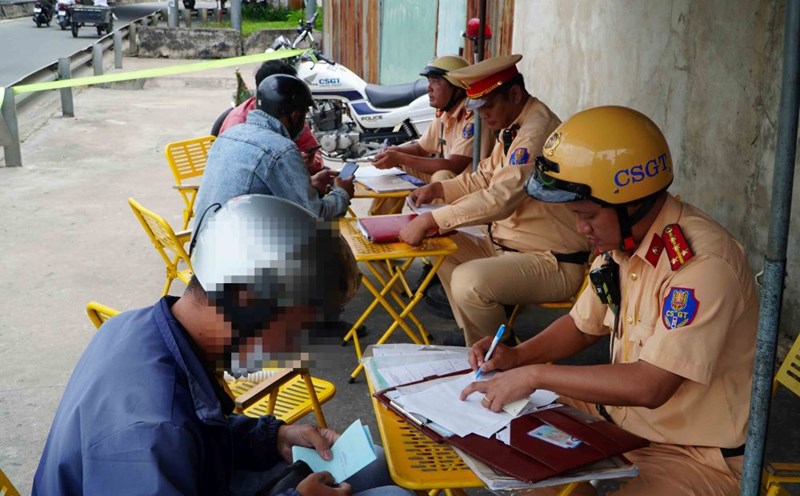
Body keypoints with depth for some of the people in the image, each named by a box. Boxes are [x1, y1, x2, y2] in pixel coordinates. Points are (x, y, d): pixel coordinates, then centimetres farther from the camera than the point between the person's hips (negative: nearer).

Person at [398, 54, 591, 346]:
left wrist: (429, 221, -30)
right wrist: (438, 189, 1)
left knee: (468, 281, -28)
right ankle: (472, 337, 19)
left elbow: (500, 199, -32)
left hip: (552, 263, -11)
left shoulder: (537, 130, -24)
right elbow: (485, 177, 18)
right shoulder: (513, 127, 8)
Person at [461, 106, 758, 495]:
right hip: (624, 414, 8)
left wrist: (535, 375, -24)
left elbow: (649, 387, -31)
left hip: (697, 458, -8)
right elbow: (583, 324, 14)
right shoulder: (622, 242, -1)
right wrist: (517, 356, -3)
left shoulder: (703, 263, -27)